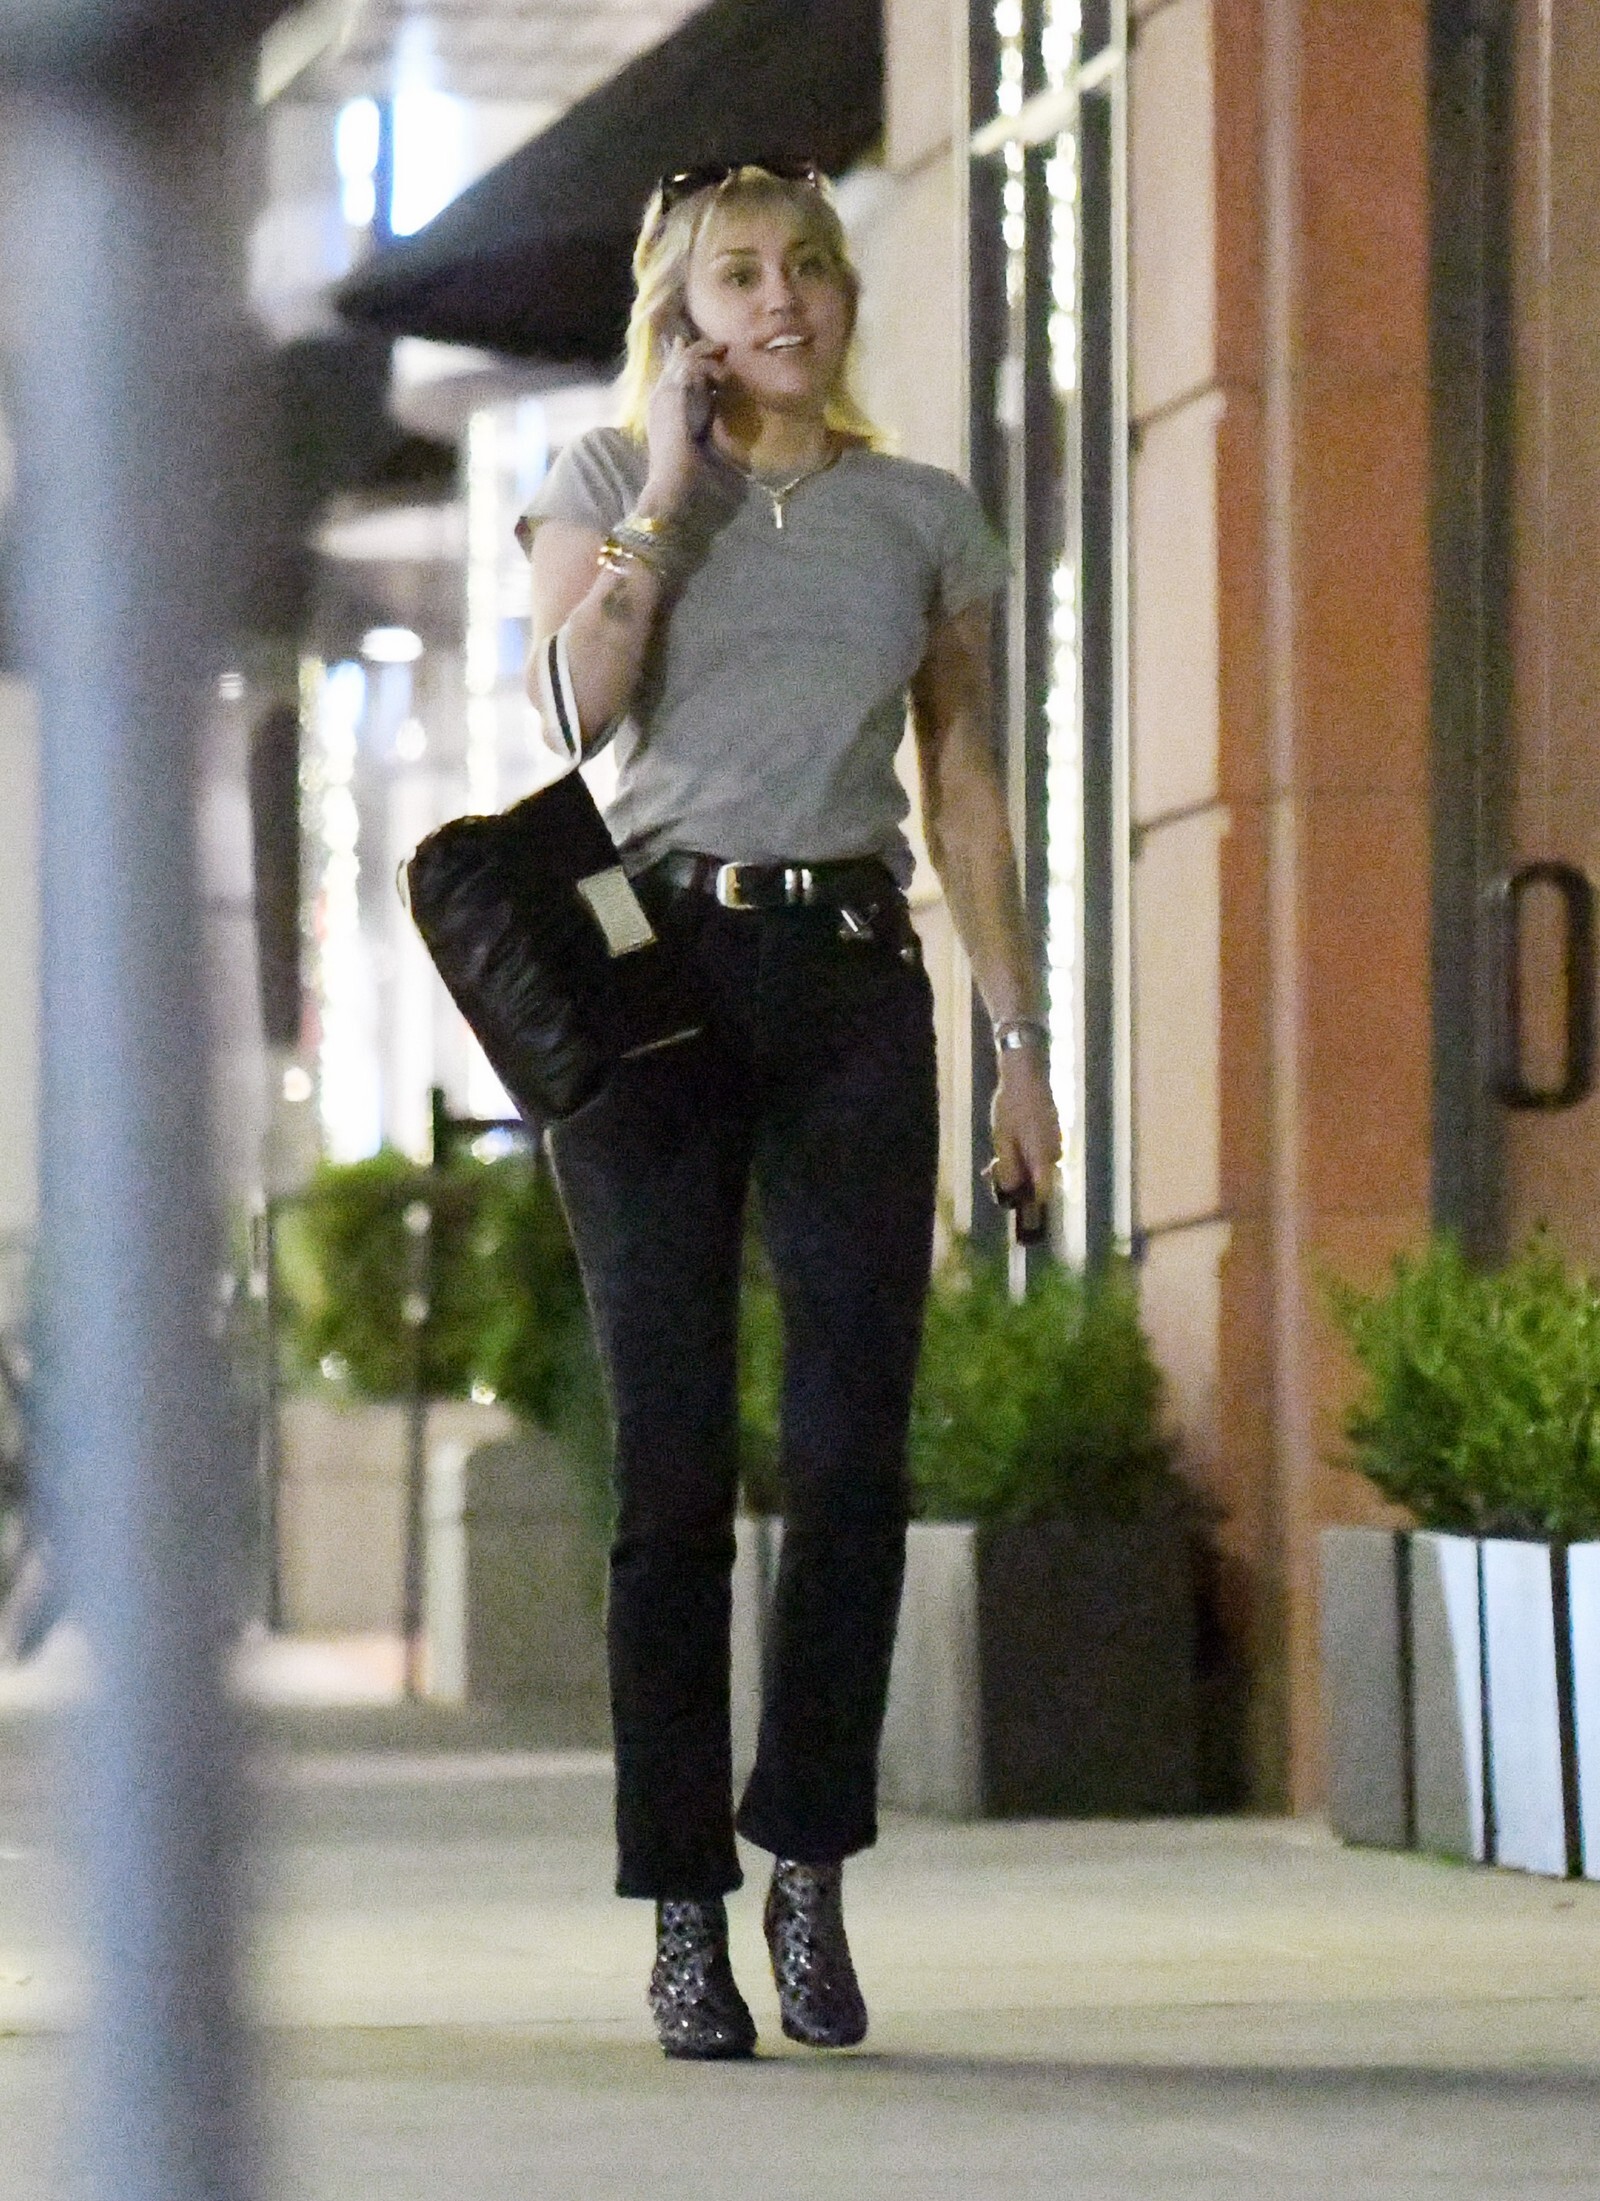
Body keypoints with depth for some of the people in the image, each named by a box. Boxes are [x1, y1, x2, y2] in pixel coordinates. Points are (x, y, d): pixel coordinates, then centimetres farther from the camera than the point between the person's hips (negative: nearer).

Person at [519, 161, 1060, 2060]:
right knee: (674, 1462, -3)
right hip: (657, 963, -2)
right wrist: (669, 491, -9)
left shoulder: (924, 519, 13)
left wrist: (1020, 1035, 8)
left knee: (853, 1452, -5)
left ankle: (811, 1868, 8)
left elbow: (966, 795, 14)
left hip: (855, 978, 2)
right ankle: (685, 1914, 1)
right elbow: (572, 706, -9)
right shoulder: (605, 483, 8)